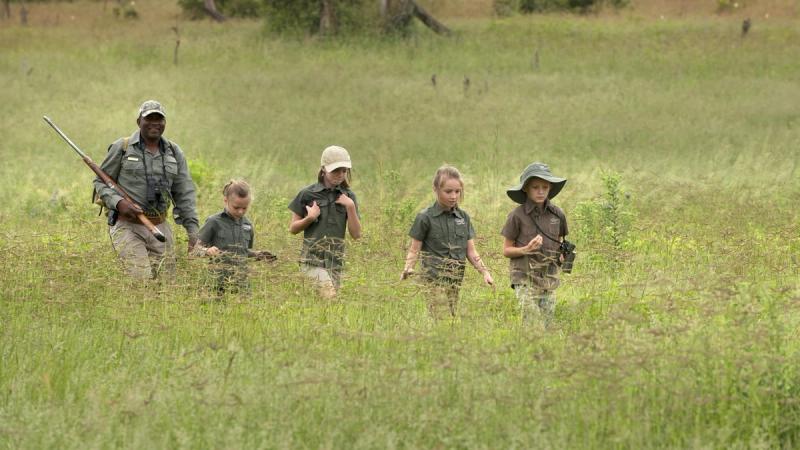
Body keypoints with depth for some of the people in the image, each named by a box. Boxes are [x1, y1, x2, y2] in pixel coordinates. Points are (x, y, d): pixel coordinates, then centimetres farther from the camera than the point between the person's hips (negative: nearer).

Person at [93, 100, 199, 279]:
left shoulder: (174, 152, 11)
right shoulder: (122, 148, -1)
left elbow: (185, 193, 12)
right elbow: (100, 182, 4)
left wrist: (192, 229, 3)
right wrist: (118, 203, -15)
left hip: (160, 227, 4)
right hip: (127, 226, -4)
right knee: (141, 280, -19)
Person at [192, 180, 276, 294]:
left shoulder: (247, 224, 12)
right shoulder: (214, 222, -3)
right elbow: (196, 249, -2)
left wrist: (257, 254, 6)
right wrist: (207, 251, -22)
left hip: (241, 280, 4)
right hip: (219, 280, -4)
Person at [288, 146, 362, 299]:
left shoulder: (348, 197, 8)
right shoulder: (307, 194, 1)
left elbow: (356, 234, 5)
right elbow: (292, 228, 6)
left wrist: (350, 207, -6)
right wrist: (309, 218, -12)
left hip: (336, 261, 4)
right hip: (313, 257, -4)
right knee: (329, 297, -21)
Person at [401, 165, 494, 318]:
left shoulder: (464, 217, 11)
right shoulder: (426, 217, -2)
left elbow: (471, 252, 13)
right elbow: (414, 249, 2)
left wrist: (484, 272, 1)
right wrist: (408, 268, -16)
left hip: (456, 278, 5)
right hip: (435, 277, -5)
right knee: (441, 319, -16)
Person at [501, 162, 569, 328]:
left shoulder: (557, 214, 5)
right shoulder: (517, 216, -6)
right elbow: (506, 250, 0)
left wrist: (563, 254, -2)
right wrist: (526, 249, -18)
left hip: (549, 280, 4)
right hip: (526, 280, -4)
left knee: (546, 326, 4)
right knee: (534, 329, -12)